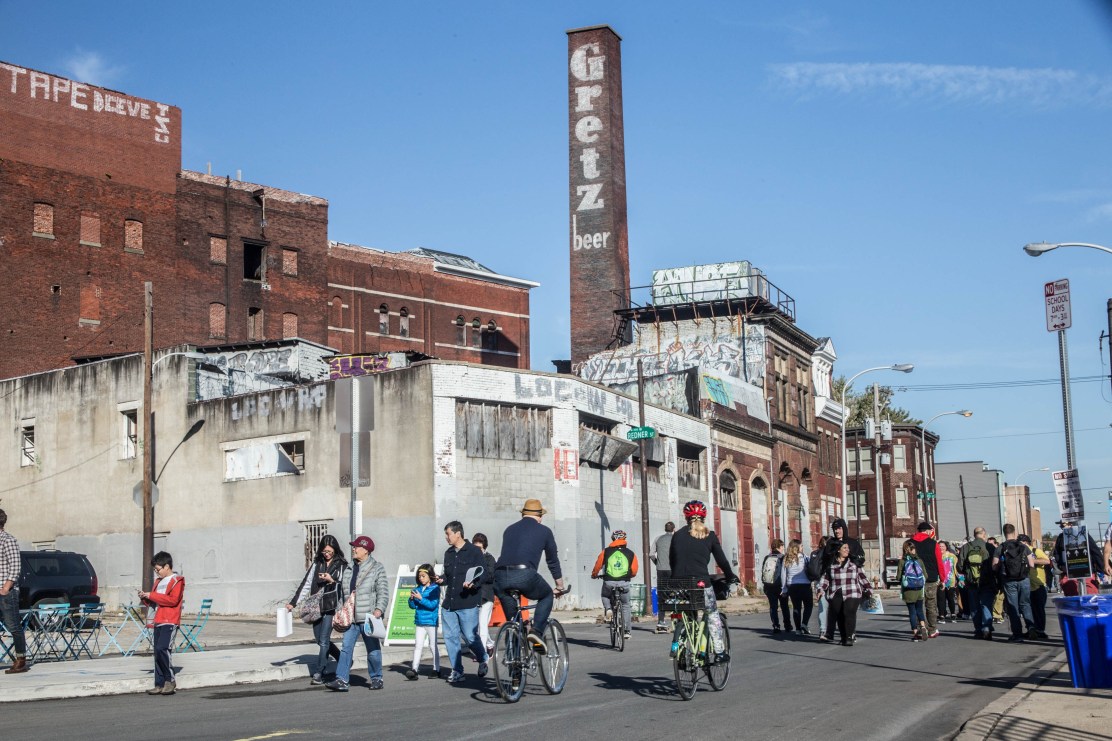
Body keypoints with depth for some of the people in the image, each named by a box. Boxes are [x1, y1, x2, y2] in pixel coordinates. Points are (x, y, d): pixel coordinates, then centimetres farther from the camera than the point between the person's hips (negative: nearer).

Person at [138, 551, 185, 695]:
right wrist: (145, 598, 8)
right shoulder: (158, 581, 22)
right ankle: (160, 684, 7)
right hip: (157, 621, 8)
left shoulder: (177, 581, -2)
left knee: (162, 648, -20)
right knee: (157, 652, 5)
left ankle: (170, 680, -9)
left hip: (169, 621, -8)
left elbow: (173, 600, -16)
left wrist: (151, 595, -15)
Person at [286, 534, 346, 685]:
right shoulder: (317, 563, 11)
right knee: (320, 640, 10)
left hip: (331, 607, -5)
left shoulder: (341, 565, -1)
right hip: (317, 606, 5)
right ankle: (343, 661, 28)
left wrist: (332, 580, -19)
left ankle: (319, 674, -3)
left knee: (324, 640, -8)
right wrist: (293, 602, 6)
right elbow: (306, 584, 11)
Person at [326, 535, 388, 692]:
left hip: (368, 618, -5)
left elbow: (383, 591, -9)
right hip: (350, 618, 5)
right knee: (346, 648, -3)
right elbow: (342, 592, 21)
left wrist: (379, 609, -21)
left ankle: (376, 679, 17)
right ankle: (342, 680, -5)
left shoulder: (377, 568, -3)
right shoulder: (348, 569, 14)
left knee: (373, 649, 4)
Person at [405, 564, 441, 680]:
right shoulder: (418, 589, 8)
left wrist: (420, 598, -23)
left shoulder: (434, 588, -8)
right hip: (419, 622, 5)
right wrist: (412, 598, -8)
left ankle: (436, 669, 14)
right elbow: (413, 606, 11)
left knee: (433, 645, 5)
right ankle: (414, 669, -4)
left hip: (431, 621, -5)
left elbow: (433, 604, -17)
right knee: (418, 645, 1)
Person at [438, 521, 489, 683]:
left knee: (470, 636, -6)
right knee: (450, 637, 4)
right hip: (449, 603, 7)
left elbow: (484, 574, -5)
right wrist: (441, 579, 2)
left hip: (468, 603, -6)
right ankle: (456, 671, 12)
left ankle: (483, 660, 21)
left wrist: (473, 583, -21)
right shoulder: (448, 553, 16)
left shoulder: (474, 551, -4)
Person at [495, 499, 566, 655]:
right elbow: (553, 560, 26)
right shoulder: (544, 531, 18)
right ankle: (537, 631, 3)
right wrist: (560, 586, 39)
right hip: (524, 575, -4)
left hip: (500, 576, 4)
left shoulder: (510, 529, 28)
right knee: (547, 596, 23)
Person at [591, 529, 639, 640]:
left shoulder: (606, 552, 7)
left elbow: (598, 566, 11)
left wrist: (594, 575, 32)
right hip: (624, 583, 1)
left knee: (605, 596, 31)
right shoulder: (631, 554, 10)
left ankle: (608, 608, 2)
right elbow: (634, 572, 10)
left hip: (609, 582, -1)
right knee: (625, 606, 18)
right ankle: (627, 631, 16)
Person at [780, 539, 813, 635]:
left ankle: (798, 628, 9)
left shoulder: (786, 559, 4)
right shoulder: (803, 558, -7)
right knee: (808, 605, 10)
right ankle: (804, 623, -6)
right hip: (804, 585, -4)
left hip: (792, 586, 4)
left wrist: (784, 589, 11)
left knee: (796, 607, 10)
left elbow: (783, 574, 6)